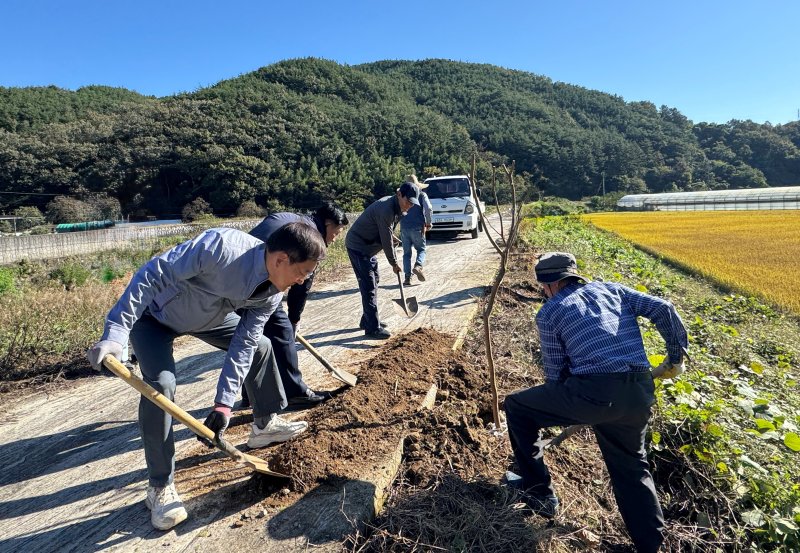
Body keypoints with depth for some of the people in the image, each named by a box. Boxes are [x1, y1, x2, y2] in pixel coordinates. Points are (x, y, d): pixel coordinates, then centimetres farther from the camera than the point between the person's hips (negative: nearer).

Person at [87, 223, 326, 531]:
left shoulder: (271, 294, -19)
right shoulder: (221, 246, -41)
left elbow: (243, 345, -16)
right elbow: (152, 275, -37)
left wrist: (224, 403, -21)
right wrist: (115, 334, -39)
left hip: (206, 317, 7)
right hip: (154, 313, -6)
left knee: (259, 345, 9)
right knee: (161, 384, -23)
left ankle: (265, 425, 29)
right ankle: (160, 486, -5)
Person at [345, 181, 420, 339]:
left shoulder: (397, 207, 3)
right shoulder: (386, 210, -27)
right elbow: (386, 241, -21)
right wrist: (394, 263, -10)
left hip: (369, 247, 10)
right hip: (357, 247, -10)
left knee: (373, 282, 14)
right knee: (368, 286, -11)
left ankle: (367, 320, 24)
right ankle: (372, 328, -7)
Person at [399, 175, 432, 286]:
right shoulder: (422, 195, 3)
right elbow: (428, 208, -12)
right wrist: (428, 223, -2)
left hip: (404, 228, 2)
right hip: (417, 228, -2)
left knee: (406, 253, 9)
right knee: (421, 249, 12)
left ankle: (407, 277, 3)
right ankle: (418, 266, -17)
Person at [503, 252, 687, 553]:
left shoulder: (549, 312, 7)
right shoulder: (612, 289, 19)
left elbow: (556, 372, 7)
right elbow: (662, 309, 11)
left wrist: (565, 410, 24)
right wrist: (676, 355, 22)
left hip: (594, 392, -6)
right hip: (639, 394, 6)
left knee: (516, 406, 15)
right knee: (631, 466, 29)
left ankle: (538, 489, 24)